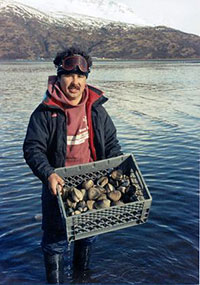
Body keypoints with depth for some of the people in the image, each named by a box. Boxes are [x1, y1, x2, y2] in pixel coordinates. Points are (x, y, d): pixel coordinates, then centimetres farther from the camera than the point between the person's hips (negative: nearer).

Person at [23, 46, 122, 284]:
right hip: (58, 184, -4)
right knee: (56, 237, 7)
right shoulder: (45, 112, -13)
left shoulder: (96, 109, 0)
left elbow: (110, 142, 8)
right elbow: (32, 148, -15)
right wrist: (48, 174, -30)